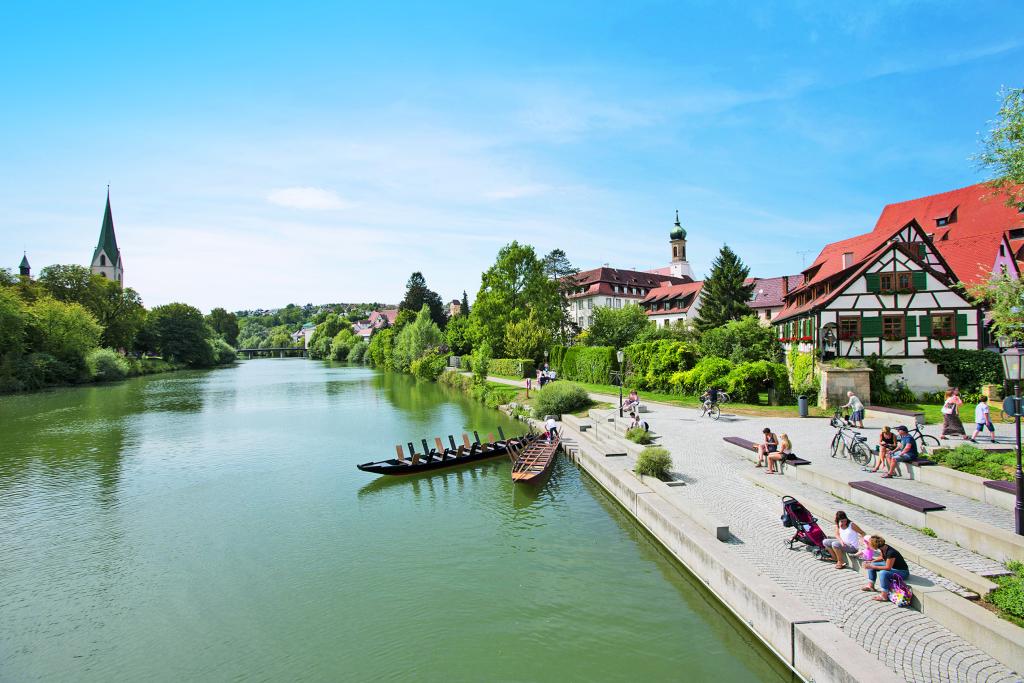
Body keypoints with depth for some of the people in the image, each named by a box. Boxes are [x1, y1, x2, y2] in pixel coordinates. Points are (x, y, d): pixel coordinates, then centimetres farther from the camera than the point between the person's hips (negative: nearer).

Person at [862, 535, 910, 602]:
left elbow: (888, 568, -28)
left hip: (902, 572, -9)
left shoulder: (891, 552, -34)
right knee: (872, 565, 6)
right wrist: (871, 562, 1)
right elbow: (881, 557, 13)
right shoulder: (883, 548, -9)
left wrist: (873, 567, -22)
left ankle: (884, 596, -20)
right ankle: (870, 585, 13)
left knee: (882, 573, -34)